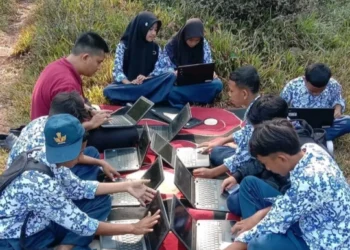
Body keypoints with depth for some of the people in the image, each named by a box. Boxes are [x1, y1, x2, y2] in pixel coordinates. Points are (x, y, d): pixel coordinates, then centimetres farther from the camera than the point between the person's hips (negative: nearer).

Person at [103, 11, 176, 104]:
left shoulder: (156, 47, 6)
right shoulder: (124, 45, -1)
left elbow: (162, 68, -3)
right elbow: (117, 70, -8)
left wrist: (147, 78, -21)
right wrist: (129, 83, -26)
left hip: (149, 85, 2)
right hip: (127, 85, -2)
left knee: (170, 77, -26)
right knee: (109, 90, -34)